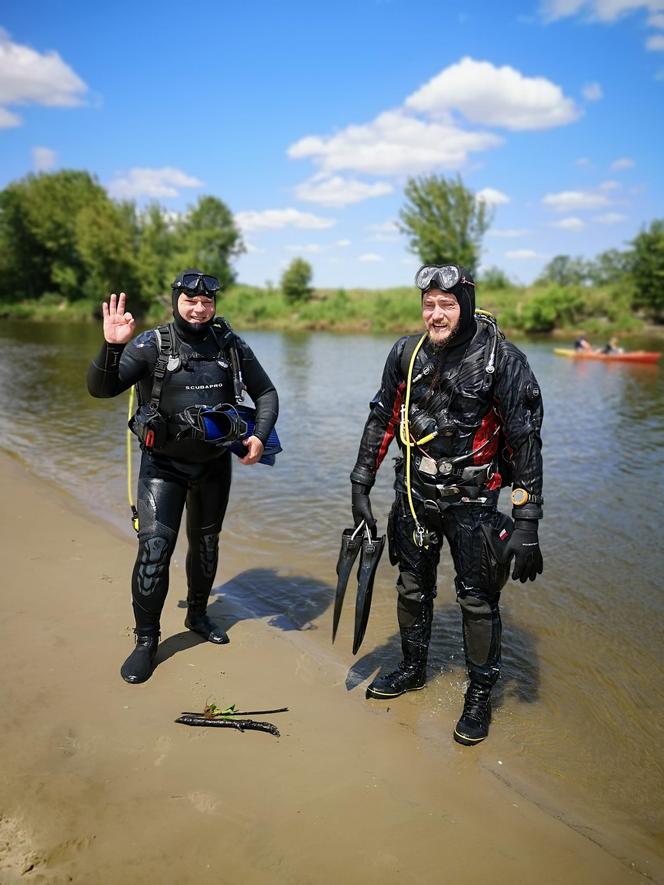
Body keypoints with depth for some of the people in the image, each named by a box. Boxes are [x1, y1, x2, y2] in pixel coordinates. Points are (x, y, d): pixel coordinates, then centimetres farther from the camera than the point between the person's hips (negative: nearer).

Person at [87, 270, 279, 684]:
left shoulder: (232, 346, -3)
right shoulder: (151, 345, -11)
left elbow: (266, 392, 7)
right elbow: (101, 388, -19)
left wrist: (260, 436, -8)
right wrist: (113, 346, -36)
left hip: (215, 463, 3)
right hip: (164, 464, -3)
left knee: (206, 541, 16)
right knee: (155, 546, -10)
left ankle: (198, 615, 38)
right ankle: (146, 640, 8)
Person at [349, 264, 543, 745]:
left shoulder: (502, 359, -15)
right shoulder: (407, 352, -3)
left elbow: (526, 443, -15)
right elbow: (381, 421, 6)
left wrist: (527, 522, -18)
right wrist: (360, 486, 4)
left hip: (472, 499, -4)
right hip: (416, 493, 4)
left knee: (477, 599, 3)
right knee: (412, 586, 17)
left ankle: (481, 693, 26)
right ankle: (413, 669, 40)